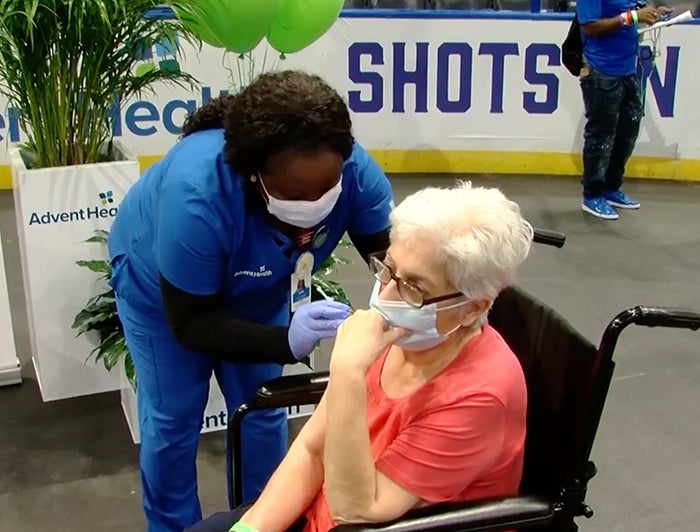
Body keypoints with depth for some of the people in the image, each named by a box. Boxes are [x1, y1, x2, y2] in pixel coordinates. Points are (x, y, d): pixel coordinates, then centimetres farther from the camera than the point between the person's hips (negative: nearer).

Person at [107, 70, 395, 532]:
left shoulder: (353, 168, -34)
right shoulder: (196, 197, -44)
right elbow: (190, 324, -35)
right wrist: (286, 342, -50)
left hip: (259, 288, 4)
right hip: (161, 289, -3)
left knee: (263, 412, 11)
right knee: (172, 419, 6)